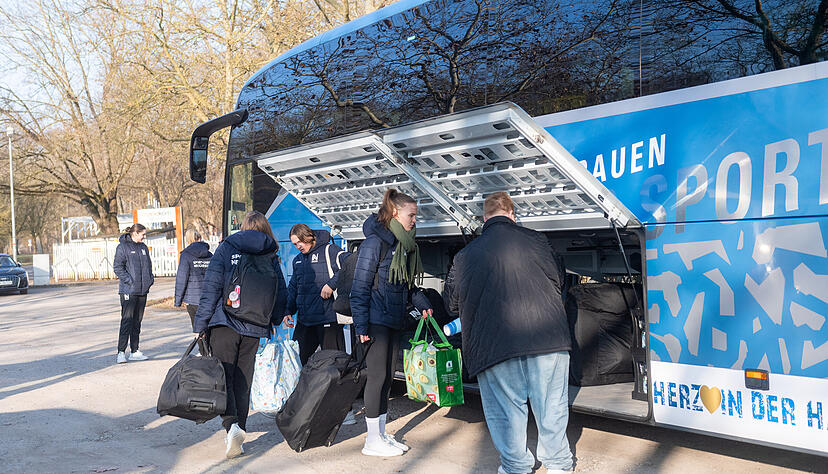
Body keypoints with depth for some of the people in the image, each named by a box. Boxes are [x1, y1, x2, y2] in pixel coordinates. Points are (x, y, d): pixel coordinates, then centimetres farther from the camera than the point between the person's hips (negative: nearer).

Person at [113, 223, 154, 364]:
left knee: (137, 321, 10)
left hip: (143, 290, 7)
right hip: (128, 290, -7)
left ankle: (134, 351, 17)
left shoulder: (143, 247, 14)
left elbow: (148, 264, 23)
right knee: (127, 320, -10)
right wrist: (130, 280, -17)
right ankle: (121, 352, -7)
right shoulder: (123, 247, -6)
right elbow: (117, 267, -11)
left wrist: (150, 278, 8)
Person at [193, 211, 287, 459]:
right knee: (243, 381, 11)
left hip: (225, 324, -3)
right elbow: (281, 294, 8)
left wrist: (201, 324, -2)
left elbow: (211, 288, -5)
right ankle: (238, 433, 14)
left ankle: (231, 424, -21)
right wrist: (273, 321, 22)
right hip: (254, 328, 3)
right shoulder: (271, 256, 7)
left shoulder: (226, 248, 0)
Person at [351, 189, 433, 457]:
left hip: (395, 320, 8)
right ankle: (373, 441, 6)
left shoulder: (404, 244, 13)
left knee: (388, 377, 11)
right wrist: (361, 325, -18)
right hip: (376, 320, -8)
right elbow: (360, 286, -15)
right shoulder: (375, 241, -13)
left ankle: (381, 434, 21)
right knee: (377, 376, -4)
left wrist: (422, 303, 7)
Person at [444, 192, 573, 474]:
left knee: (507, 407, 12)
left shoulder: (465, 256, 7)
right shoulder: (535, 240, 5)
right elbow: (558, 281, 16)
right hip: (547, 337, 1)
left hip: (494, 343, 0)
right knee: (551, 403, 14)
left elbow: (452, 302, 16)